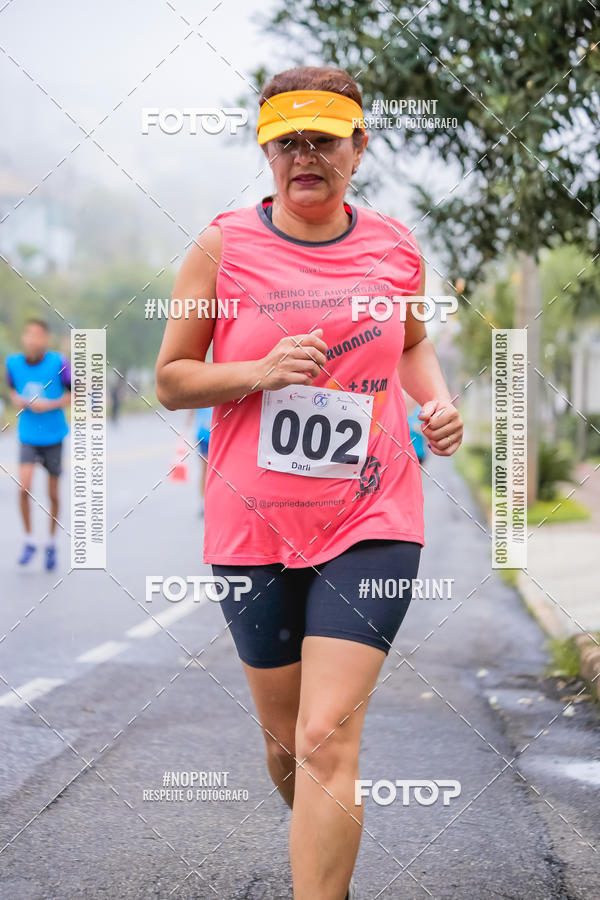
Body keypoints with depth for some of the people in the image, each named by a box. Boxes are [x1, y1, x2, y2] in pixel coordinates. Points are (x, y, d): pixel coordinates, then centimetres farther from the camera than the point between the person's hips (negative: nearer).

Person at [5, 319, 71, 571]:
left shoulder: (58, 363, -13)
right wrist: (17, 400, -7)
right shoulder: (13, 363, -4)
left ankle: (51, 543, 29)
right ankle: (29, 541, 4)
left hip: (53, 436, -1)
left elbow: (73, 394, -4)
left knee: (53, 493, 9)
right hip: (28, 436, 1)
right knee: (24, 487, -15)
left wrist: (50, 405, -18)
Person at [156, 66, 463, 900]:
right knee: (287, 740, 14)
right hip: (254, 525, 1)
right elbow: (171, 378, 0)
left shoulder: (394, 247, 3)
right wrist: (264, 371, -18)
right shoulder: (224, 246, -4)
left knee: (328, 739, -13)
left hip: (370, 521, 0)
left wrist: (438, 400, 1)